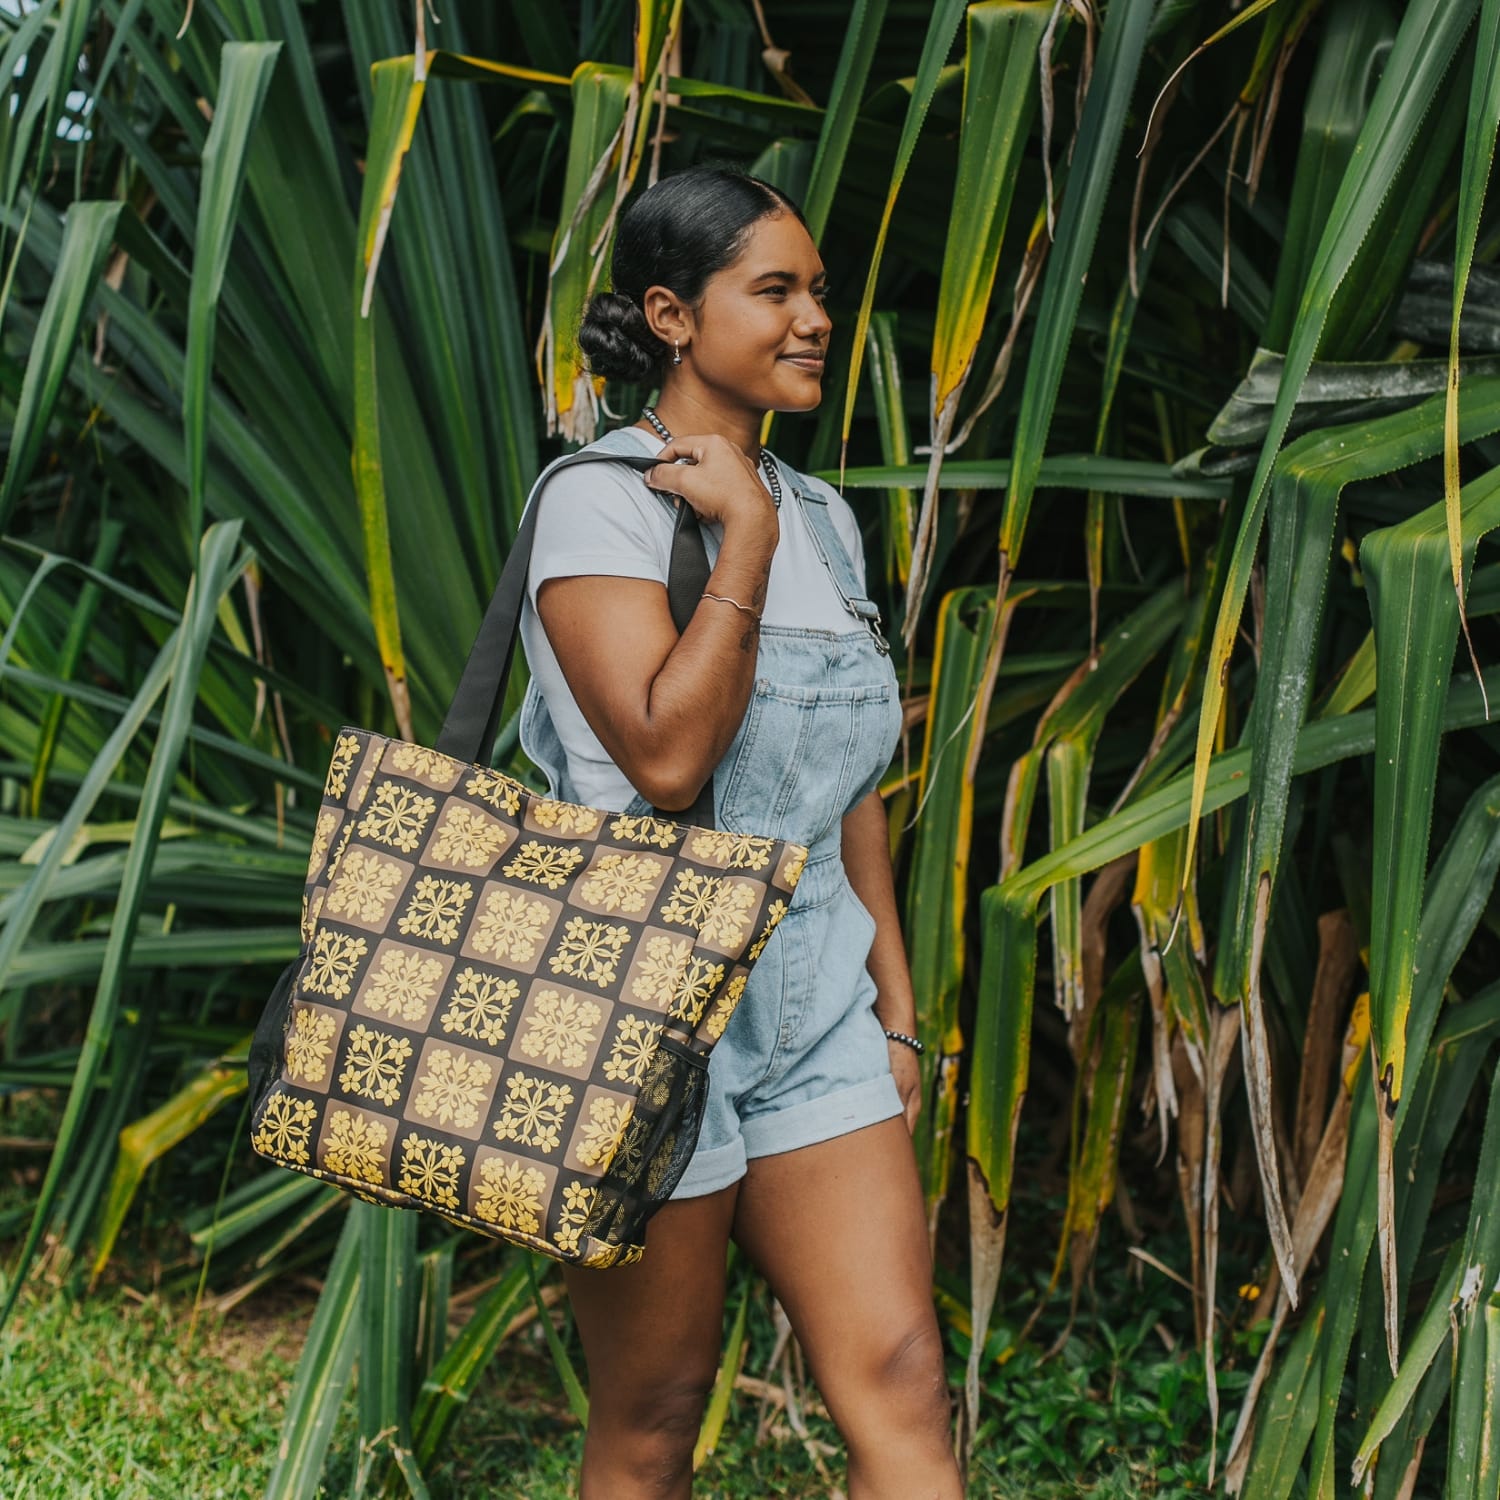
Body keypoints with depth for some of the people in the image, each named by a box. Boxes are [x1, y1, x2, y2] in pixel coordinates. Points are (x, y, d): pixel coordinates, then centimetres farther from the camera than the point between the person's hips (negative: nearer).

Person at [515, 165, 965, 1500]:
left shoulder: (822, 516, 12)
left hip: (813, 1010, 6)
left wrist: (894, 999, 16)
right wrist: (746, 534, -16)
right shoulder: (601, 499, -10)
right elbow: (667, 755, -22)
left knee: (901, 1383, -1)